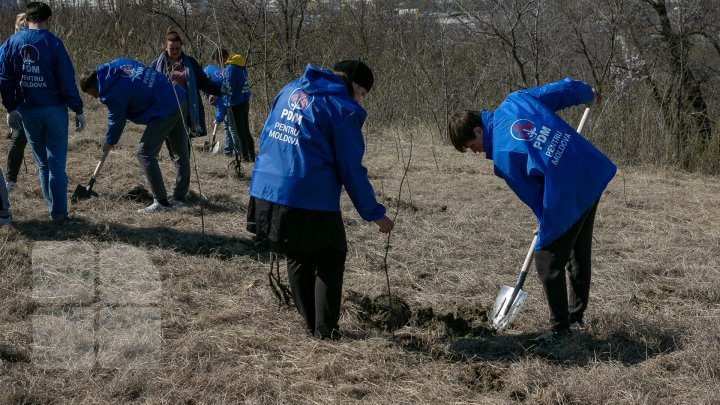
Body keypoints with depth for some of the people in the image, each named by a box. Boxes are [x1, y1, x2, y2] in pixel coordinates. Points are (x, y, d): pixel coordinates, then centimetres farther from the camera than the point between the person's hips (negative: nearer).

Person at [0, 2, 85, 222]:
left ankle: (54, 209, 19)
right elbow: (67, 80, -12)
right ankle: (59, 213, 1)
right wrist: (78, 110, -6)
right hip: (54, 110, -4)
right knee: (56, 163, 2)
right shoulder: (53, 43, -10)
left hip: (27, 112, 4)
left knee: (42, 164, 15)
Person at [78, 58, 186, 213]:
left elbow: (117, 120, -2)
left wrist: (110, 142, 17)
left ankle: (161, 202, -3)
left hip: (165, 110, -10)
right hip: (181, 98, 10)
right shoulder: (118, 63, 8)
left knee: (145, 153, -3)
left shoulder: (112, 94, -14)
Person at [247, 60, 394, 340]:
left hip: (265, 191, 7)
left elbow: (265, 137, 21)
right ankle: (325, 331, 10)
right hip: (310, 201, -6)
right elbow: (351, 169, -6)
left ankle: (311, 324, 28)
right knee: (330, 261, 12)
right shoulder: (343, 109, -6)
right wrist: (374, 213, 4)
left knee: (298, 259, 21)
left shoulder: (290, 91, 15)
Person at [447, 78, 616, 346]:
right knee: (580, 255, 22)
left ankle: (560, 329, 11)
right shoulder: (516, 101, -2)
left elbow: (531, 192, -10)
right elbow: (566, 88, 4)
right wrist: (588, 94, 25)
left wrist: (546, 222, 8)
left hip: (568, 199, -9)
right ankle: (576, 315, 37)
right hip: (595, 175, 9)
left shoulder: (503, 156, -20)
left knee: (548, 263, 2)